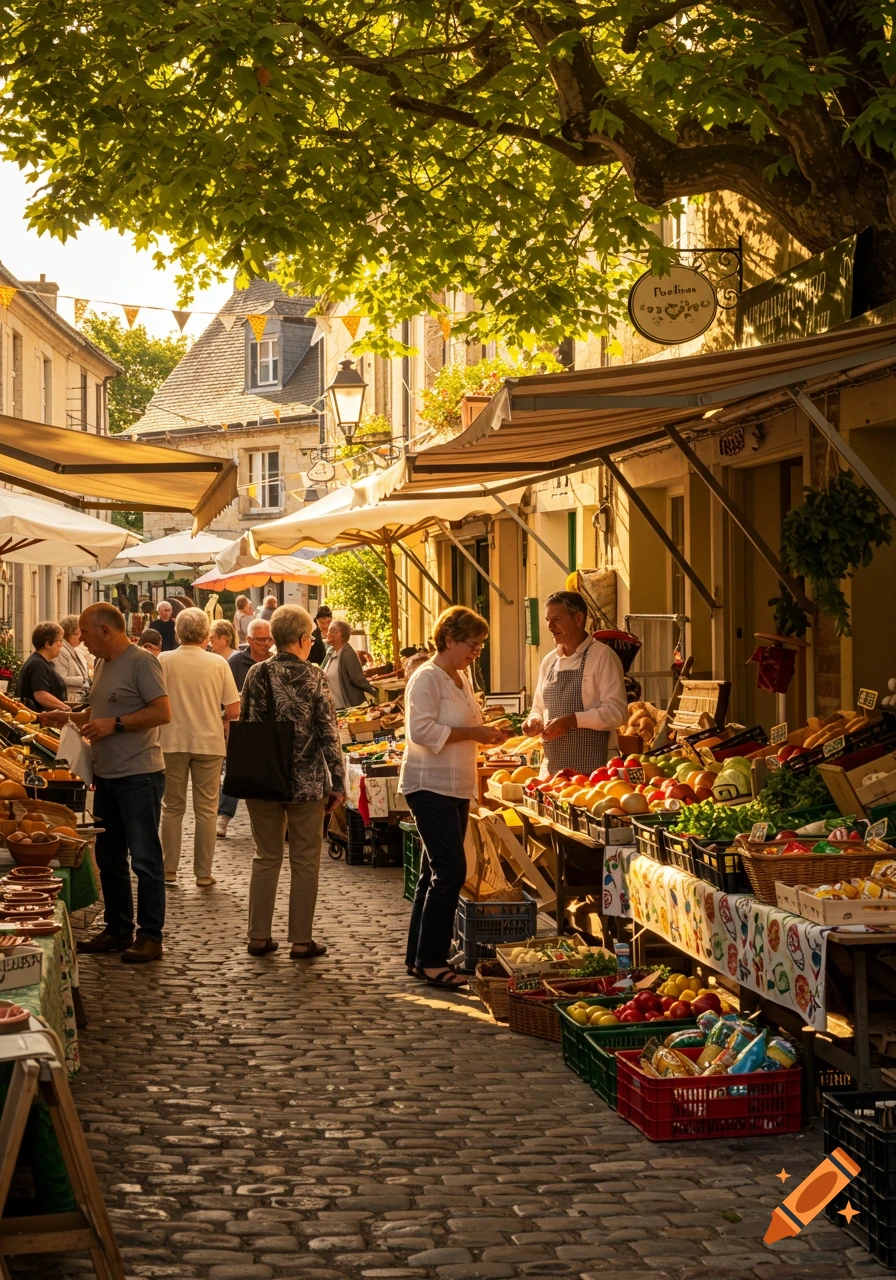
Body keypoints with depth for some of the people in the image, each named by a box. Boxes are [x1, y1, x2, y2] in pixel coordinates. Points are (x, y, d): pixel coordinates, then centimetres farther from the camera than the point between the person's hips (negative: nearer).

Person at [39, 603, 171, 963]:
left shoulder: (141, 661, -13)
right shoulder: (102, 664, 14)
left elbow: (163, 712, -19)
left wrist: (115, 724, -21)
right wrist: (67, 717, 12)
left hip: (139, 776, -9)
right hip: (106, 776, 9)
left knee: (144, 860, -4)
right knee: (109, 859, 14)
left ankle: (150, 936, 1)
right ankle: (117, 930, 24)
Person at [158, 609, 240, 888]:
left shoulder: (164, 662, -7)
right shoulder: (218, 663, -6)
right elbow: (233, 710, -6)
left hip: (173, 742, 0)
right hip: (209, 743, 0)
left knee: (172, 808, 12)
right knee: (205, 810, 7)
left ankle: (169, 870, 15)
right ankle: (203, 873, 9)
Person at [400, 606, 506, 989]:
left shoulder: (461, 678, 15)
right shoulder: (426, 678, -14)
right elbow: (422, 730, -23)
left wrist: (485, 732, 6)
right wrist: (473, 733, -21)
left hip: (457, 788, 10)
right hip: (430, 786, -10)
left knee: (437, 873, 12)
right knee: (450, 871, -14)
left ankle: (418, 958, 19)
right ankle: (430, 961, -8)